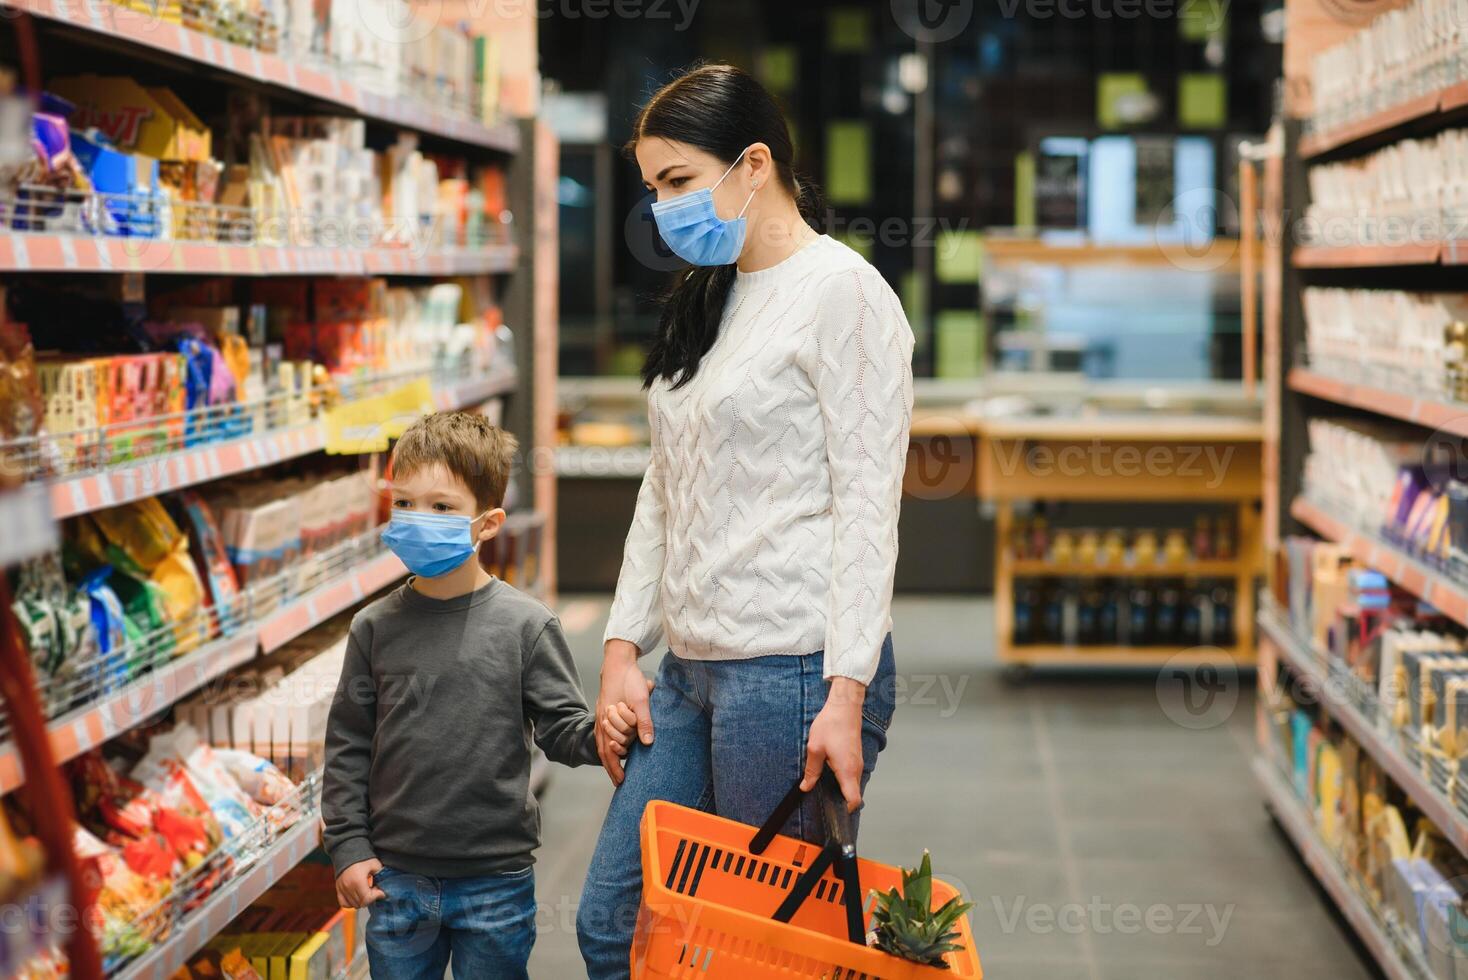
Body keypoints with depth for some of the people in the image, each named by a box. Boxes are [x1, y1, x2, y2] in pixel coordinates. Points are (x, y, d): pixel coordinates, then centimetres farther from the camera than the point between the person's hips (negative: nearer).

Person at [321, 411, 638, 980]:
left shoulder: (524, 624, -6)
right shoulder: (375, 628, 1)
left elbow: (561, 727, -3)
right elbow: (348, 744, 5)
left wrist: (597, 737, -25)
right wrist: (348, 847, 1)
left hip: (495, 880, -2)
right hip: (397, 877, 2)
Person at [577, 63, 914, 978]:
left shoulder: (842, 291, -8)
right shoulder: (707, 301, 17)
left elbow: (866, 506, -14)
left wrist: (846, 695, -19)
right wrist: (622, 648, 12)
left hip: (795, 668, -8)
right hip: (692, 669, 9)